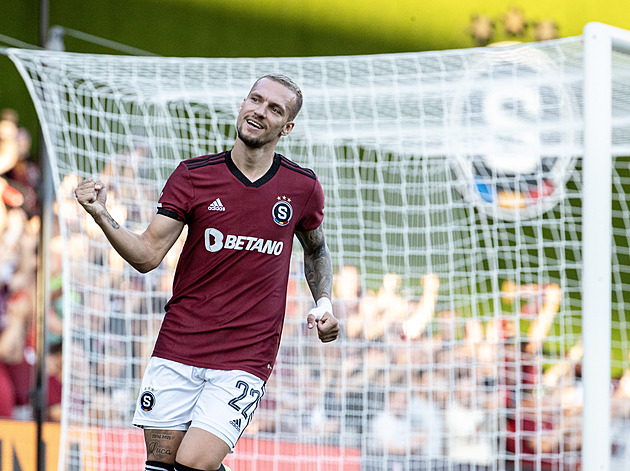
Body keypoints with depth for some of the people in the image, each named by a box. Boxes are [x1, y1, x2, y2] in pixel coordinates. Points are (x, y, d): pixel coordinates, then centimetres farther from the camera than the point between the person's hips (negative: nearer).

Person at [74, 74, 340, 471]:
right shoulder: (193, 176, -1)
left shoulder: (303, 188, 2)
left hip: (246, 360, -2)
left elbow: (316, 249, 22)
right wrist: (101, 215, -19)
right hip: (178, 348, 2)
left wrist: (324, 303, 6)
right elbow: (147, 255, -4)